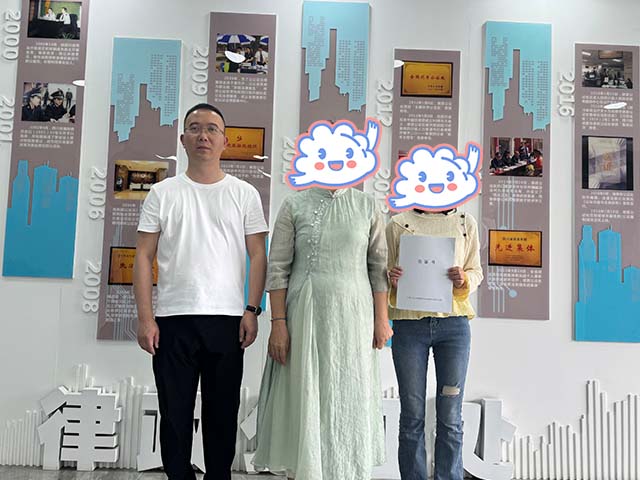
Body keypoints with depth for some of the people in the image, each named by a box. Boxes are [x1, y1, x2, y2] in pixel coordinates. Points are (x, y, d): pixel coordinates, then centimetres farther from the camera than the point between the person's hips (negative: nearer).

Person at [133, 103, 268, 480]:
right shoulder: (163, 193, 6)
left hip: (227, 320, 0)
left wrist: (252, 311, -6)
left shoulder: (244, 194, 6)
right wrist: (146, 318, -5)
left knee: (223, 412, 11)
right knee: (175, 413, 9)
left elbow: (258, 256, 3)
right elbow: (144, 257, 3)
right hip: (172, 320, 0)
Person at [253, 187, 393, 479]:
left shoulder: (367, 207, 5)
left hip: (353, 316, 2)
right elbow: (277, 268, -3)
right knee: (303, 397, 5)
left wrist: (381, 318, 1)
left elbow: (378, 267, 6)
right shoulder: (294, 205, 0)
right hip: (306, 316, -1)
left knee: (351, 399, 9)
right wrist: (278, 323, -9)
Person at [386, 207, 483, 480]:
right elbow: (383, 273, 10)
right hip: (409, 325, -1)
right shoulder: (398, 224, 5)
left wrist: (463, 280, -9)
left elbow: (476, 271, 13)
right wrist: (393, 282, -12)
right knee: (412, 416, 5)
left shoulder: (466, 223, 8)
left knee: (450, 417, 4)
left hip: (453, 324, 1)